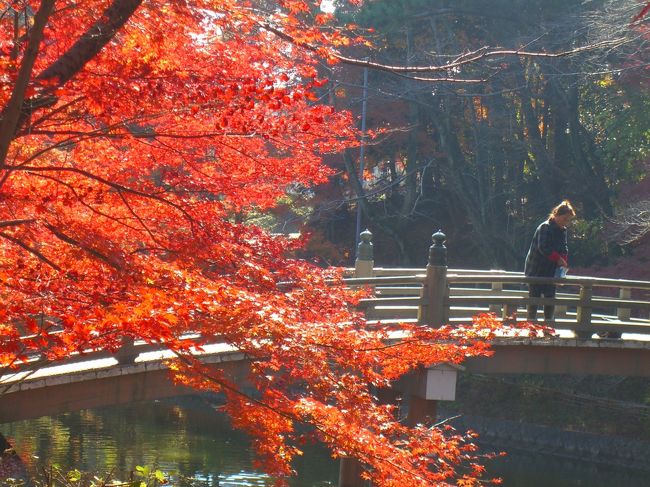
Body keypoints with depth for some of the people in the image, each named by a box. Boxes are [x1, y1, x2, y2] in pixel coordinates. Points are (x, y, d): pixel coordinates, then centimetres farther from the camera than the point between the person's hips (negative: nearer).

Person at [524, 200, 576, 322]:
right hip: (536, 270, -7)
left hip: (551, 271, 7)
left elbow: (564, 248, 10)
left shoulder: (562, 230, 9)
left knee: (550, 297, 8)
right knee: (534, 297, -2)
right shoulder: (545, 227, -17)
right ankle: (531, 321, 4)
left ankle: (549, 321, 15)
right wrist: (558, 259, -28)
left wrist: (564, 262, -9)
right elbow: (543, 247, -27)